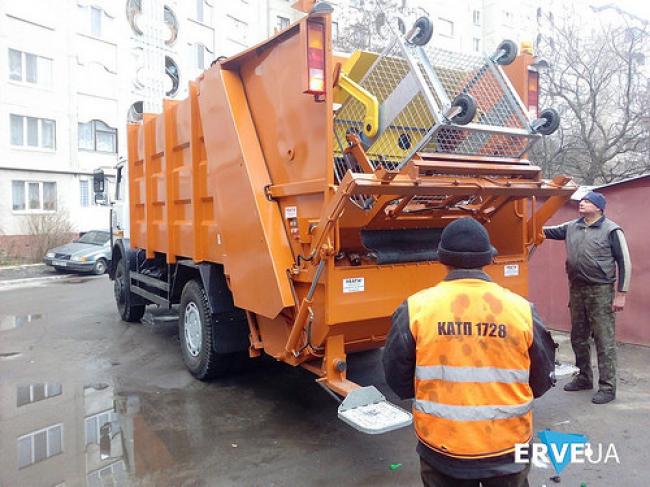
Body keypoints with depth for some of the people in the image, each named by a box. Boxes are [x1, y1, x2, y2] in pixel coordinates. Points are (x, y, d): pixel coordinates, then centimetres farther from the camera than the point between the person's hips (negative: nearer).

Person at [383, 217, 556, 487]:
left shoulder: (416, 308, -14)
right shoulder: (521, 309, -10)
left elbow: (397, 378, -5)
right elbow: (542, 381, 2)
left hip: (440, 450, -1)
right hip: (508, 448, 1)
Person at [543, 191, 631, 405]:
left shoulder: (611, 230, -7)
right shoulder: (571, 227, 8)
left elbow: (624, 263, -7)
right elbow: (548, 231, 14)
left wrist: (621, 294, -10)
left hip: (600, 292, -6)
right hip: (576, 290, 6)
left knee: (604, 341, -2)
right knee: (578, 338, 15)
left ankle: (607, 387, 7)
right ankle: (584, 378, 30)